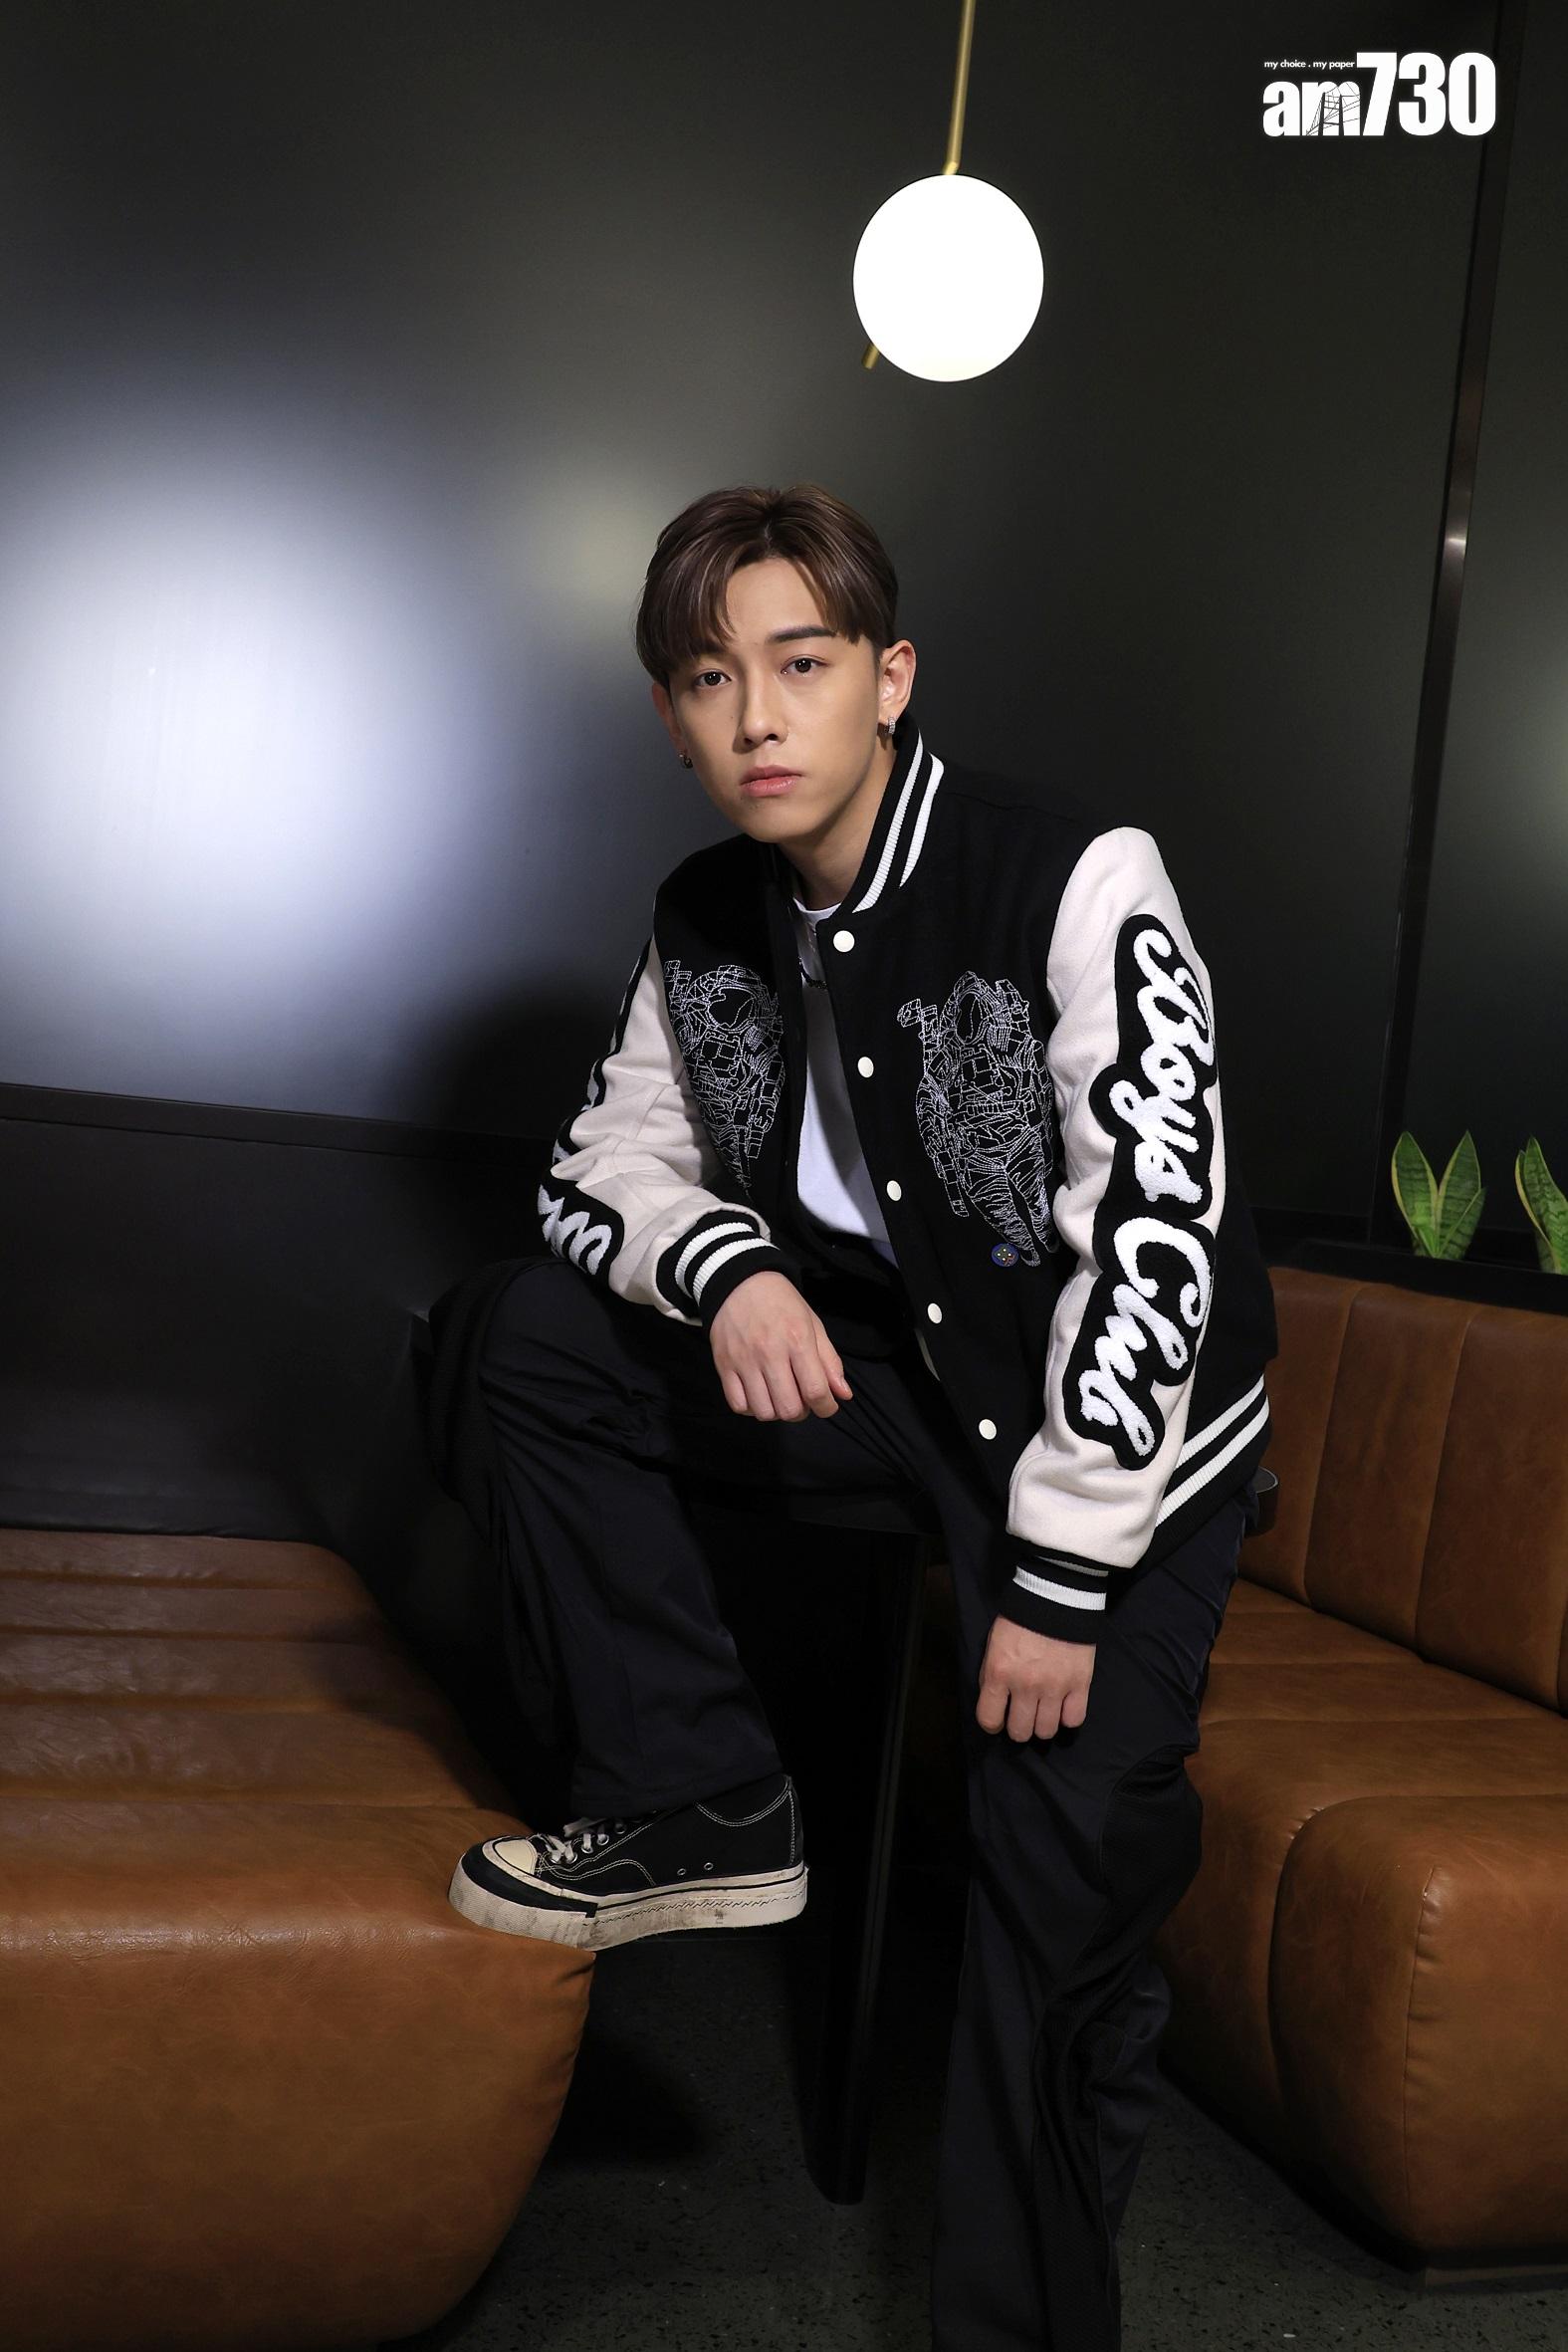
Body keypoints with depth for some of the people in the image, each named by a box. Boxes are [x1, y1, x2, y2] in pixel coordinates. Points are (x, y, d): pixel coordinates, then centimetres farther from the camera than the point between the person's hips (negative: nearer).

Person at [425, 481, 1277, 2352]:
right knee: (522, 1326, -9)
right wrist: (722, 1264, -20)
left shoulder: (1079, 871, -19)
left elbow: (1156, 1229, -22)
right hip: (887, 1365, 5)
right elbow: (609, 1154, 5)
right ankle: (700, 1809, -3)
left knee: (1059, 1895, -9)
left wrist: (1062, 1581, -22)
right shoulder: (707, 921, -1)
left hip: (1123, 1425, -5)